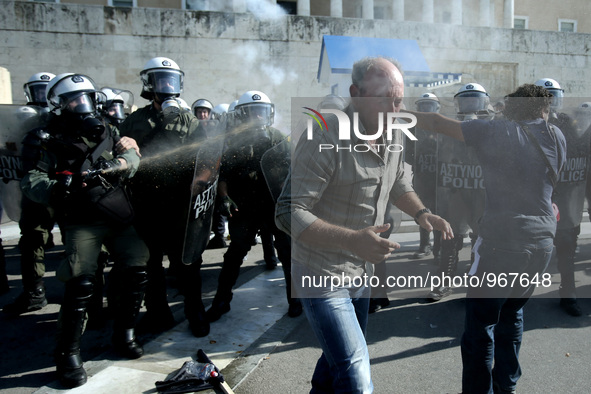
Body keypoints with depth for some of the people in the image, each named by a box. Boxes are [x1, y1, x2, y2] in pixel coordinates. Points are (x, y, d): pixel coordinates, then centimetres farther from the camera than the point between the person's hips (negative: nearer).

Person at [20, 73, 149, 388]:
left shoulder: (106, 133, 13)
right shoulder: (53, 142, 3)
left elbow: (131, 157, -2)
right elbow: (31, 180, -8)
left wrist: (104, 169, -21)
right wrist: (55, 189, -31)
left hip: (120, 217, 4)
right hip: (82, 222, -3)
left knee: (137, 273, -2)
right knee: (81, 284, -15)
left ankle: (124, 333, 19)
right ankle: (68, 353, 1)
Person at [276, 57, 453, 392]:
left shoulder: (393, 135, 1)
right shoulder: (326, 140, -25)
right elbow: (289, 213, -27)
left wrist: (422, 212, -1)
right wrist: (351, 240, -39)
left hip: (361, 272, 8)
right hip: (323, 276, -8)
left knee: (340, 356, 26)